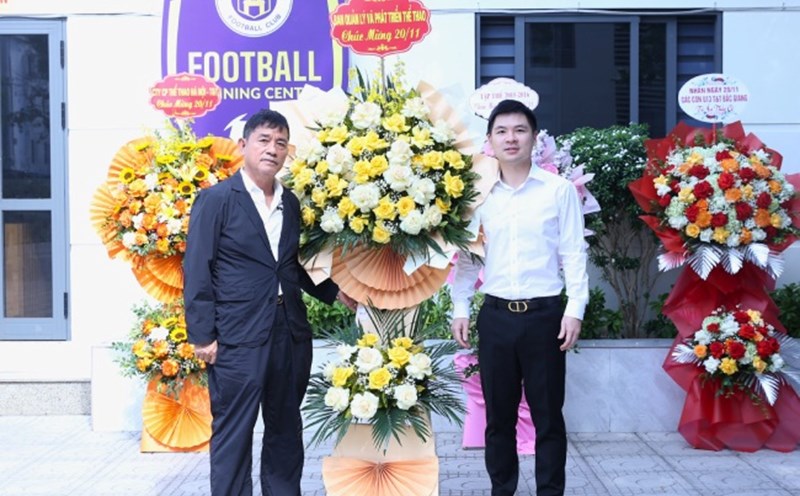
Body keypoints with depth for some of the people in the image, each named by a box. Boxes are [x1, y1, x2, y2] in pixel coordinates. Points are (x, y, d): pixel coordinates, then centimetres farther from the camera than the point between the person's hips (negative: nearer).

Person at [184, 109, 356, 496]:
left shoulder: (291, 202, 12)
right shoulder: (216, 199, -6)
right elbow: (197, 272, -8)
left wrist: (333, 292, 13)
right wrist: (202, 336, -12)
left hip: (291, 333, 6)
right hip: (238, 336, -6)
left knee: (286, 430, 15)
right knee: (233, 433, 2)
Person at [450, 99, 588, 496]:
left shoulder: (560, 189, -1)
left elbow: (574, 253, -2)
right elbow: (466, 256, 10)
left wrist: (575, 309, -8)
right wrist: (461, 308, 5)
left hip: (544, 314, -2)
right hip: (495, 315, 3)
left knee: (548, 415, 5)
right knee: (498, 414, 11)